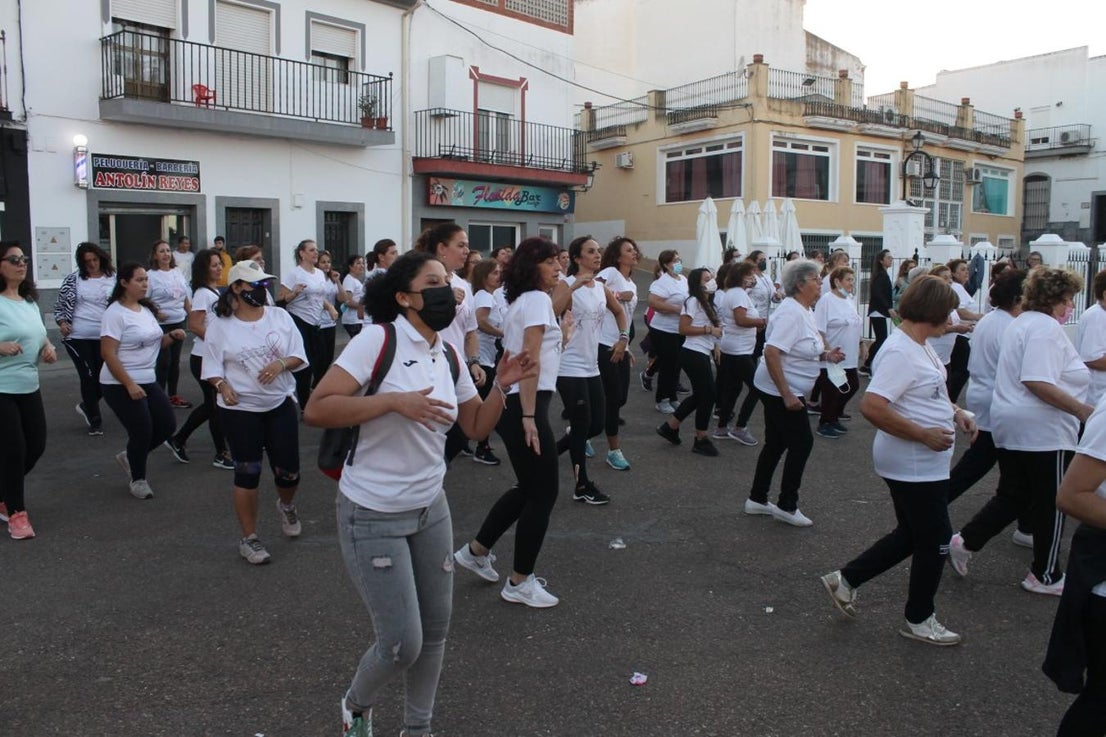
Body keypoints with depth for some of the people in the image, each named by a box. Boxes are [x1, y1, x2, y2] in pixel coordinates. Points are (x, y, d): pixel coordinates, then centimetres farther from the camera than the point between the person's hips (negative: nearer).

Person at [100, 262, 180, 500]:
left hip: (148, 381, 8)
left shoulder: (146, 309, 9)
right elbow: (108, 354, -19)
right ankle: (137, 479, 20)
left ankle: (130, 457, 29)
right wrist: (129, 385, -22)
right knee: (143, 432, -4)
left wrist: (171, 335, -1)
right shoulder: (115, 313, -14)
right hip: (121, 385, -8)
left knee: (167, 425, 5)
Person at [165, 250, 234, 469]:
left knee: (211, 404, 16)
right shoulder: (202, 293, -14)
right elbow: (194, 326, -22)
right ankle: (221, 454, 9)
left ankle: (178, 440, 28)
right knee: (216, 405, -1)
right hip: (204, 358, -9)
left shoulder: (215, 292, 13)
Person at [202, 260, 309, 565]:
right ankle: (249, 538, 16)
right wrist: (222, 385, -21)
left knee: (288, 471, 5)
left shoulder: (280, 316, 2)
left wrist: (281, 363, -17)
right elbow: (212, 366, -2)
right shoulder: (220, 325, -4)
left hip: (280, 404, 2)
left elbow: (299, 356, 3)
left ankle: (287, 506, 41)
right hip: (240, 409, -2)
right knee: (247, 473, 0)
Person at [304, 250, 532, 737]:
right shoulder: (378, 339, -16)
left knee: (435, 629, 13)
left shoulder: (448, 355, 5)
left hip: (431, 509, 7)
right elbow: (316, 410, -22)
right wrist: (394, 401, -28)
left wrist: (501, 387, -5)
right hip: (373, 516, -6)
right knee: (403, 644, -2)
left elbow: (477, 427, 11)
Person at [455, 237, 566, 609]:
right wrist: (529, 417, -22)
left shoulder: (520, 301, 18)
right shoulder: (537, 300, -12)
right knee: (543, 492, 1)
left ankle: (476, 550, 31)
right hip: (525, 405, -10)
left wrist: (559, 336, 19)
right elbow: (530, 362, -20)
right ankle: (520, 582, 13)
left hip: (511, 403, 10)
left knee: (529, 487, 21)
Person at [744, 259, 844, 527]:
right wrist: (787, 395, -29)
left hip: (784, 392, 10)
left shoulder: (804, 311, 10)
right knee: (802, 444, -2)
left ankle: (757, 500, 26)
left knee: (776, 444, 15)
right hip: (780, 392, -10)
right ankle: (787, 506, 10)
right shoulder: (791, 312, -21)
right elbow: (771, 352, -29)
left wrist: (825, 354, 4)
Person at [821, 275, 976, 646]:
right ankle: (919, 620, 25)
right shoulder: (900, 353, -24)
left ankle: (845, 580, 28)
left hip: (924, 463, 10)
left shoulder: (919, 345, 8)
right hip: (914, 465, -10)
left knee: (909, 536, 20)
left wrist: (954, 412, 7)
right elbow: (872, 407, -32)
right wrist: (924, 435, -25)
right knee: (934, 542, 6)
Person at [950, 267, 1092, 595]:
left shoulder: (1020, 323, 16)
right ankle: (1045, 575, 18)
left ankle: (964, 542, 9)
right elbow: (1038, 382, -27)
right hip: (1042, 430, -9)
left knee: (1013, 495, 17)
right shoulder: (1046, 327, -17)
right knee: (1050, 504, 5)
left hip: (1009, 425, 9)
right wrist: (1082, 410, -23)